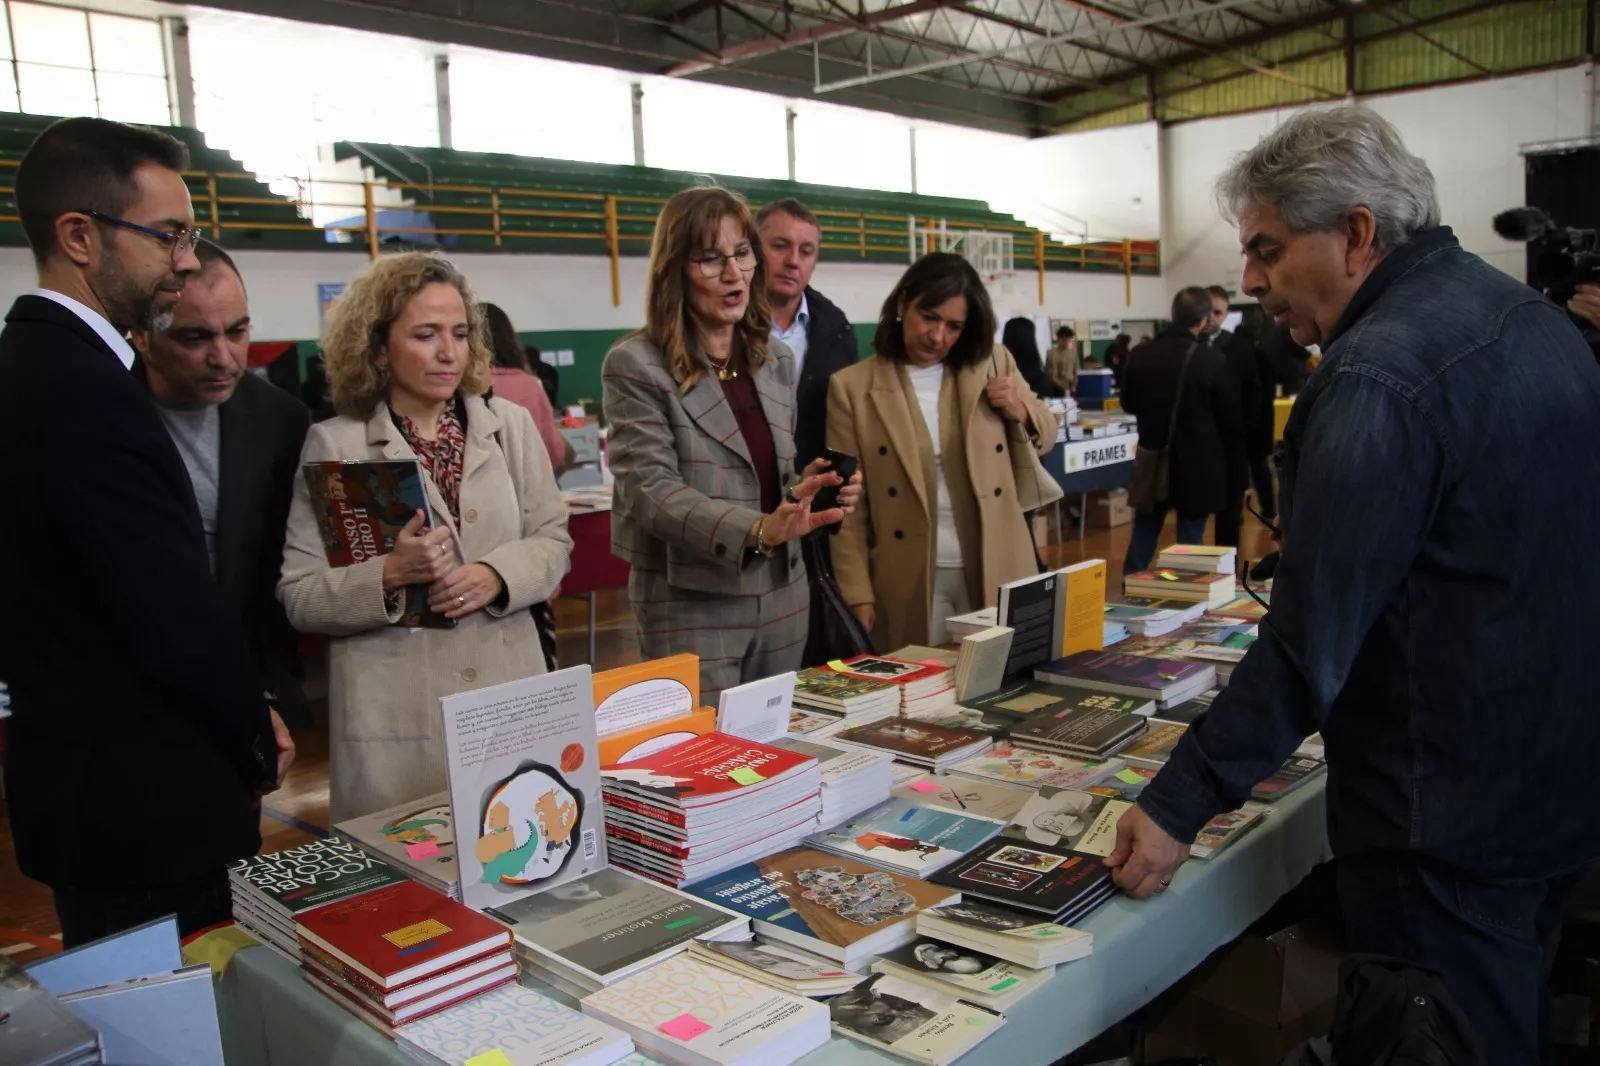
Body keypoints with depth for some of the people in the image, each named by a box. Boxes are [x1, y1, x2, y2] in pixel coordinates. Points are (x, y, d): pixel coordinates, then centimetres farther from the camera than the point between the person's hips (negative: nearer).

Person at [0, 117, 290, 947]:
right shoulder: (84, 391, -23)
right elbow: (181, 619, -24)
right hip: (149, 809, -10)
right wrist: (260, 747, -6)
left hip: (73, 778, 10)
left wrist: (246, 720, 8)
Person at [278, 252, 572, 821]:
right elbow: (299, 597, -2)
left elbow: (553, 539, 8)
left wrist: (497, 575, -12)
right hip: (395, 717, -2)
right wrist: (390, 575, -19)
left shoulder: (510, 426, 8)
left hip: (511, 702, 3)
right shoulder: (334, 444, -1)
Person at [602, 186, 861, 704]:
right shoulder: (635, 365, -9)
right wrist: (757, 530, -30)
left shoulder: (776, 359, 10)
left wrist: (802, 492, -6)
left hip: (782, 597, 6)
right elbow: (652, 489, -16)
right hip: (691, 604, -5)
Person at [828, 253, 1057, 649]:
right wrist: (857, 595, -8)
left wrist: (1021, 410, -6)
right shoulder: (853, 387, -4)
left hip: (998, 575, 3)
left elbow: (1044, 438, 16)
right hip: (910, 584, -2)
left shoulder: (994, 363, 4)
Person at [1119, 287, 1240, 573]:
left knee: (1143, 537, 14)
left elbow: (1128, 404, 10)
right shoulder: (1212, 360, -16)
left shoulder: (1139, 355, -6)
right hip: (1198, 466, -3)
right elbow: (1231, 418, -7)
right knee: (1191, 541, 7)